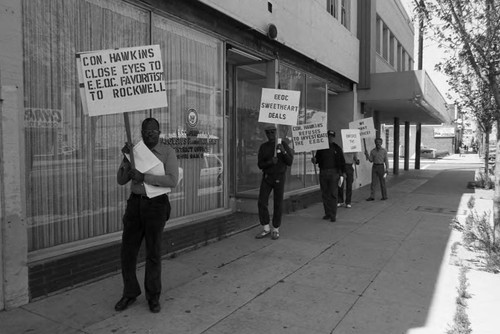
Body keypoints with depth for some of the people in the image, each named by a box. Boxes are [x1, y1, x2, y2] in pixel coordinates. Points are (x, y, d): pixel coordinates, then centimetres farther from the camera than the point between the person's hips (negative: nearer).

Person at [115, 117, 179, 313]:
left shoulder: (168, 152, -6)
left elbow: (172, 181, -18)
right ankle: (130, 293, 25)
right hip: (135, 203, 4)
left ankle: (153, 296, 22)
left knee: (153, 253, 5)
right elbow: (121, 181, 1)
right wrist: (126, 158, -14)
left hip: (156, 204, -4)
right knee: (128, 250, 6)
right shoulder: (134, 151, 6)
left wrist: (144, 177, -23)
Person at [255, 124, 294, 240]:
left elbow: (289, 162, -9)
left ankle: (275, 230, 14)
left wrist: (283, 151, -26)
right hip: (266, 178, 2)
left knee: (278, 205, 0)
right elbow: (260, 165, -2)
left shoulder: (284, 144, -3)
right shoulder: (263, 147, 3)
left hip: (279, 178, -2)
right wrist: (270, 162, -22)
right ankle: (266, 229, 6)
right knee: (262, 203, -6)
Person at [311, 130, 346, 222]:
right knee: (324, 194, 6)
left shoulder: (337, 148, 5)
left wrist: (343, 172, -1)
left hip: (333, 172, -2)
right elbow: (317, 158, 12)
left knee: (333, 194, -4)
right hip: (323, 173, 3)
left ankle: (333, 215, -1)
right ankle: (327, 213, 16)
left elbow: (342, 160, 6)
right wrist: (314, 160, -11)